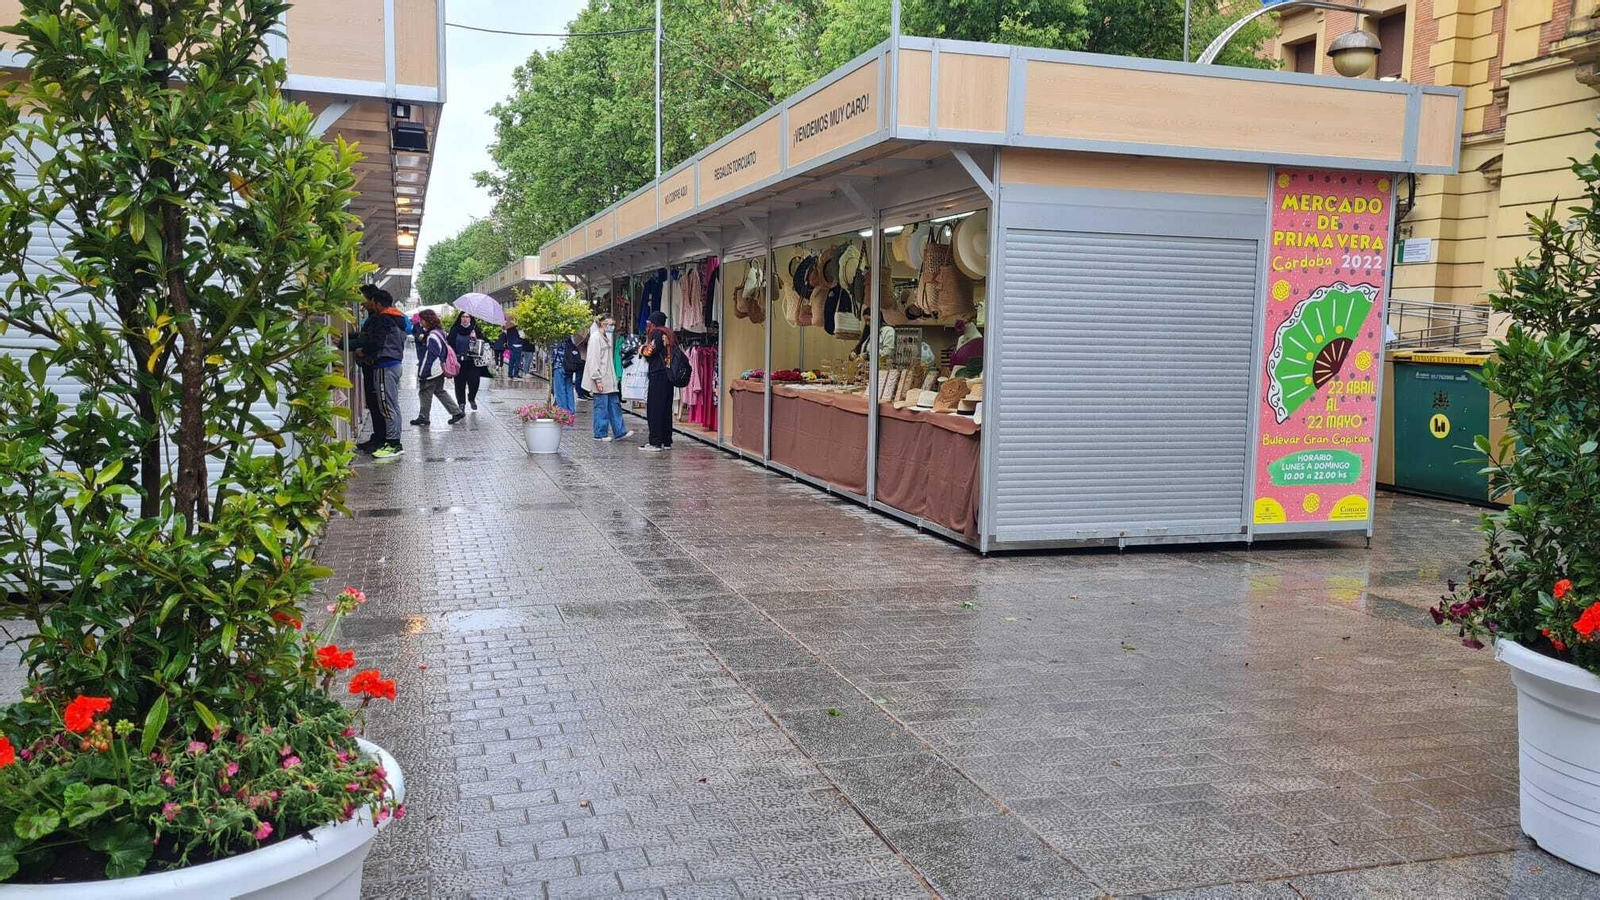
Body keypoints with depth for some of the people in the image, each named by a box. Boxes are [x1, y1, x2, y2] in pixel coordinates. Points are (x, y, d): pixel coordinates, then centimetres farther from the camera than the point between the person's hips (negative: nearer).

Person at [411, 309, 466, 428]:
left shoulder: (432, 337, -23)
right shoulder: (439, 331, 6)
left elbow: (429, 357, -23)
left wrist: (422, 374, -18)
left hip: (431, 372, -10)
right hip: (440, 370, 10)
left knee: (425, 392, 5)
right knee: (439, 391, 19)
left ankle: (423, 418, 16)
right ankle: (457, 412, 18)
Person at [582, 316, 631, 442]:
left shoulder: (606, 337, 17)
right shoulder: (595, 338, -12)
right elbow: (593, 360, -17)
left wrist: (615, 377, 14)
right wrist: (597, 379, -20)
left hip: (609, 379, 9)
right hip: (601, 381, -9)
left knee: (614, 404, 8)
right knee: (601, 407, -2)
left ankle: (619, 432, 11)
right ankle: (600, 434, 6)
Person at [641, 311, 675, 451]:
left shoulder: (657, 333, -8)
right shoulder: (669, 334, 17)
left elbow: (650, 351, -16)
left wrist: (642, 348, 6)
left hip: (658, 375, -9)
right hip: (668, 375, 9)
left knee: (654, 409, -6)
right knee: (666, 409, 11)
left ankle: (655, 442, -8)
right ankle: (666, 441, 14)